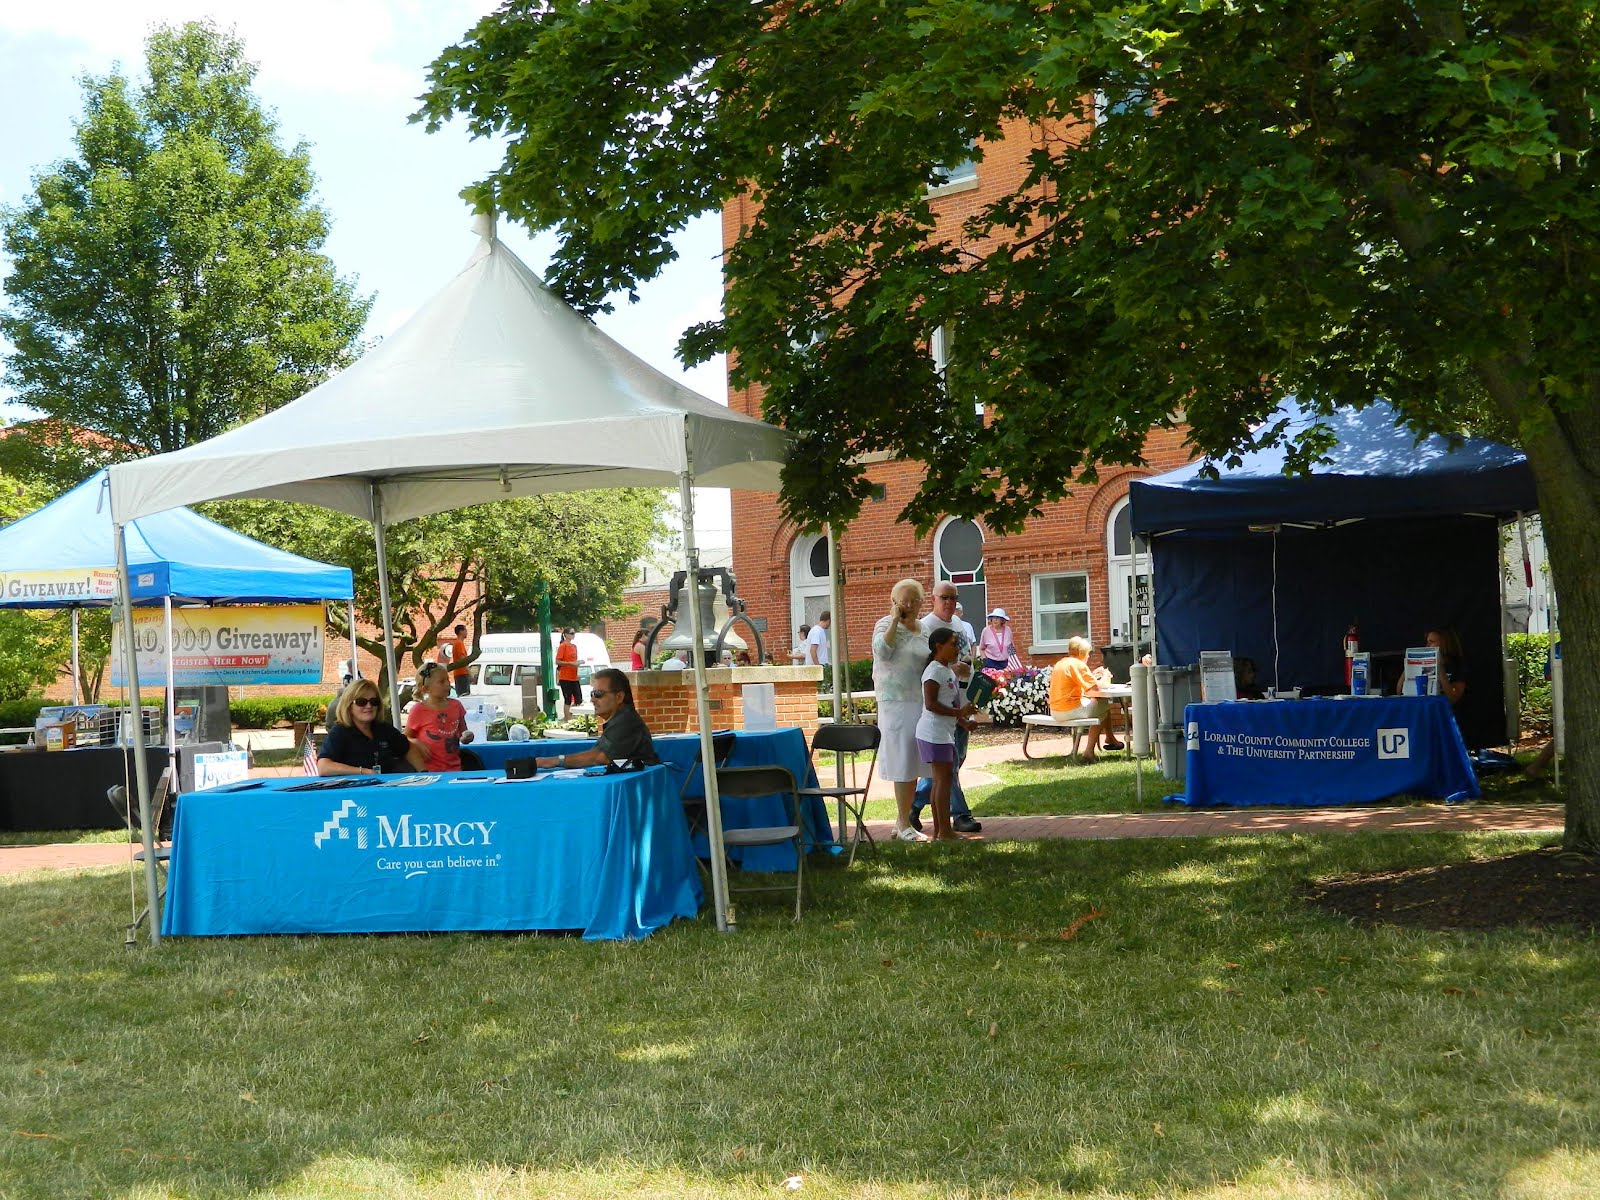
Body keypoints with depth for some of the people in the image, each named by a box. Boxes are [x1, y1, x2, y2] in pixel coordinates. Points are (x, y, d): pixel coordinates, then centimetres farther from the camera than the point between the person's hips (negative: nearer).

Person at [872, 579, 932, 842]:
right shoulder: (885, 625, -4)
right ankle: (904, 824, 1)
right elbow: (882, 651, -23)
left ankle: (903, 820, 18)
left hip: (921, 702, 7)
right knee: (903, 764, -5)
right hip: (897, 702, -7)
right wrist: (895, 620, -19)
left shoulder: (924, 629, 15)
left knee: (913, 764, 10)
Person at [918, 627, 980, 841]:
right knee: (943, 779, -9)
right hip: (934, 733, -10)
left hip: (945, 732, 10)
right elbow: (931, 704, -21)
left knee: (941, 780, 11)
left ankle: (938, 830, 16)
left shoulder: (949, 671, 17)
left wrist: (964, 722, 10)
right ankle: (944, 831, -7)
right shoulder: (934, 671, -14)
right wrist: (959, 712, -22)